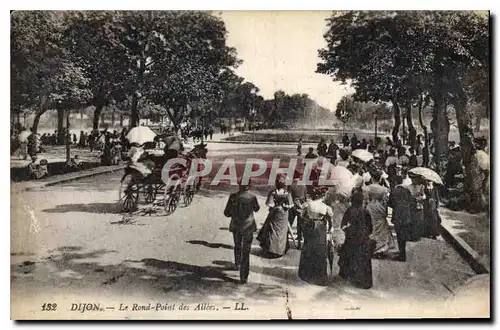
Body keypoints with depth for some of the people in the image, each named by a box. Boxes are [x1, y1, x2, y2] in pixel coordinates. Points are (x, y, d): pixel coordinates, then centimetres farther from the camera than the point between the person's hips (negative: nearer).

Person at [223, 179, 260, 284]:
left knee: (237, 246, 28)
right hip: (248, 226, -2)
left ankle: (237, 264, 50)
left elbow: (226, 213, -6)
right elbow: (256, 209, 7)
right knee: (246, 251, 4)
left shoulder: (233, 197, -11)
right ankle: (244, 276, 4)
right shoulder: (252, 197, -13)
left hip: (236, 226, 2)